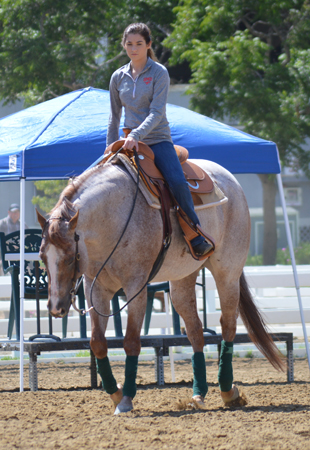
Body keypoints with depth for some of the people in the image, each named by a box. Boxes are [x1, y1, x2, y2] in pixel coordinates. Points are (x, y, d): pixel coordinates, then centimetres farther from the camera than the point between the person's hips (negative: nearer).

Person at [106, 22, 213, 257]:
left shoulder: (159, 73, -3)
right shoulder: (118, 77, 10)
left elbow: (157, 113, -13)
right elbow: (114, 118, 19)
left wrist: (137, 135, -26)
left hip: (158, 140, -4)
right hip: (130, 142, 4)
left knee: (178, 182, -24)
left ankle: (198, 240, -16)